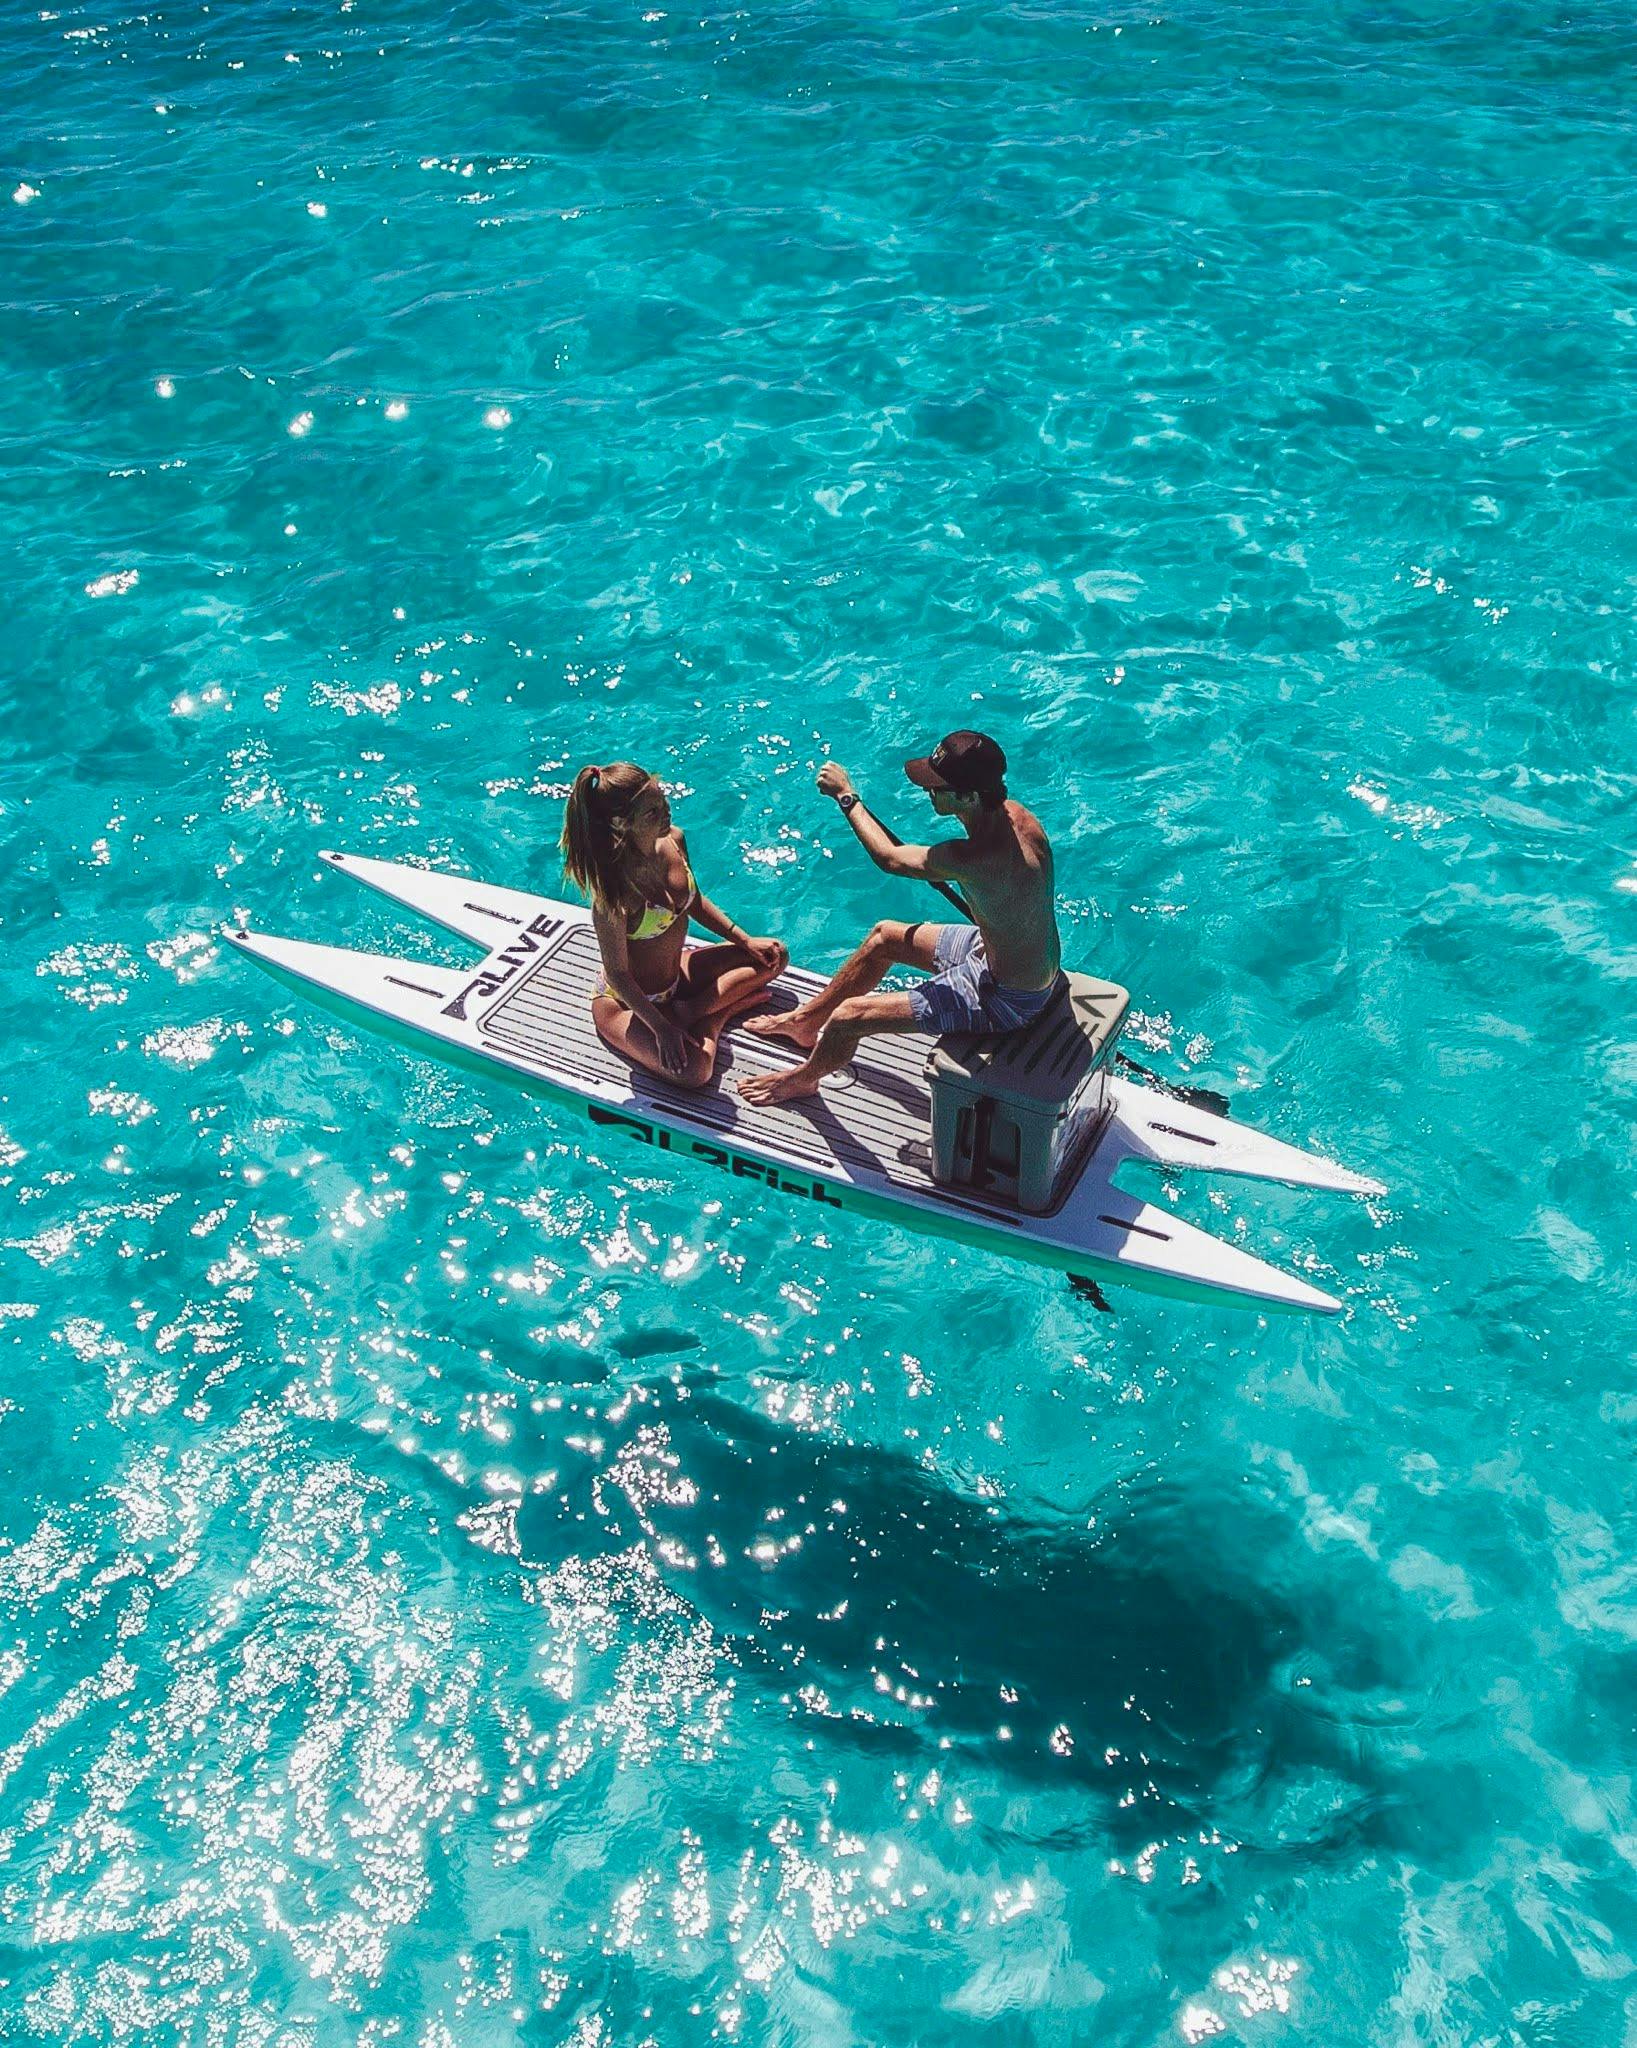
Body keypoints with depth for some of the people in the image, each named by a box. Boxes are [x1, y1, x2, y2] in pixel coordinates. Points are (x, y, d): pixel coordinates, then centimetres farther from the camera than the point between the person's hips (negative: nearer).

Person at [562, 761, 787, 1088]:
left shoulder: (673, 840, -10)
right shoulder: (613, 892, -32)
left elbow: (694, 901, 9)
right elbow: (617, 974, -22)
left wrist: (745, 941, 5)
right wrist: (661, 1029, -22)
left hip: (675, 973, 8)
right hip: (624, 1001, -8)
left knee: (774, 958, 8)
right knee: (693, 1070, -32)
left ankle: (691, 1010, -4)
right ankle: (718, 1015, -2)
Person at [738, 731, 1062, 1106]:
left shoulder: (976, 859, -37)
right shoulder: (1014, 814, -12)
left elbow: (888, 857, -17)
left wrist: (846, 794, -6)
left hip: (1007, 999, -9)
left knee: (849, 1017, -6)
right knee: (885, 936, 22)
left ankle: (804, 1078, 28)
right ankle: (806, 1020, 42)